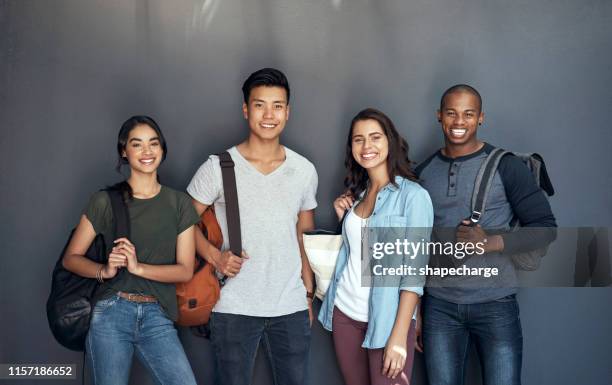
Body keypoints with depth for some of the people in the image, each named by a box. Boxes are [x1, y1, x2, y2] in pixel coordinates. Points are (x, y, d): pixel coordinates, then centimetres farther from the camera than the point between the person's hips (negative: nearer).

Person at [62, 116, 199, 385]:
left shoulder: (179, 203, 7)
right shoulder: (105, 201, 3)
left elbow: (186, 270, 3)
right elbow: (71, 258, 6)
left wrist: (138, 267, -12)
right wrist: (104, 270, -14)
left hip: (157, 317, 1)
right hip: (111, 313, -1)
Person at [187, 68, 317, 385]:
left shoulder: (304, 170, 4)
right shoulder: (218, 168, -6)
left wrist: (309, 292, 12)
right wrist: (214, 256, -15)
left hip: (291, 308, 3)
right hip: (234, 308, -2)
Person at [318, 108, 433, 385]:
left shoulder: (413, 195, -9)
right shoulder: (357, 193, 10)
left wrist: (399, 336, -19)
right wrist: (343, 217, 3)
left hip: (387, 320, -6)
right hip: (345, 312, 6)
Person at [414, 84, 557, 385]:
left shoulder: (505, 166, -4)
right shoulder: (424, 172, 7)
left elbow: (545, 228, -5)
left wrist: (489, 243, -20)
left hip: (495, 304, -3)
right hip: (439, 306, 3)